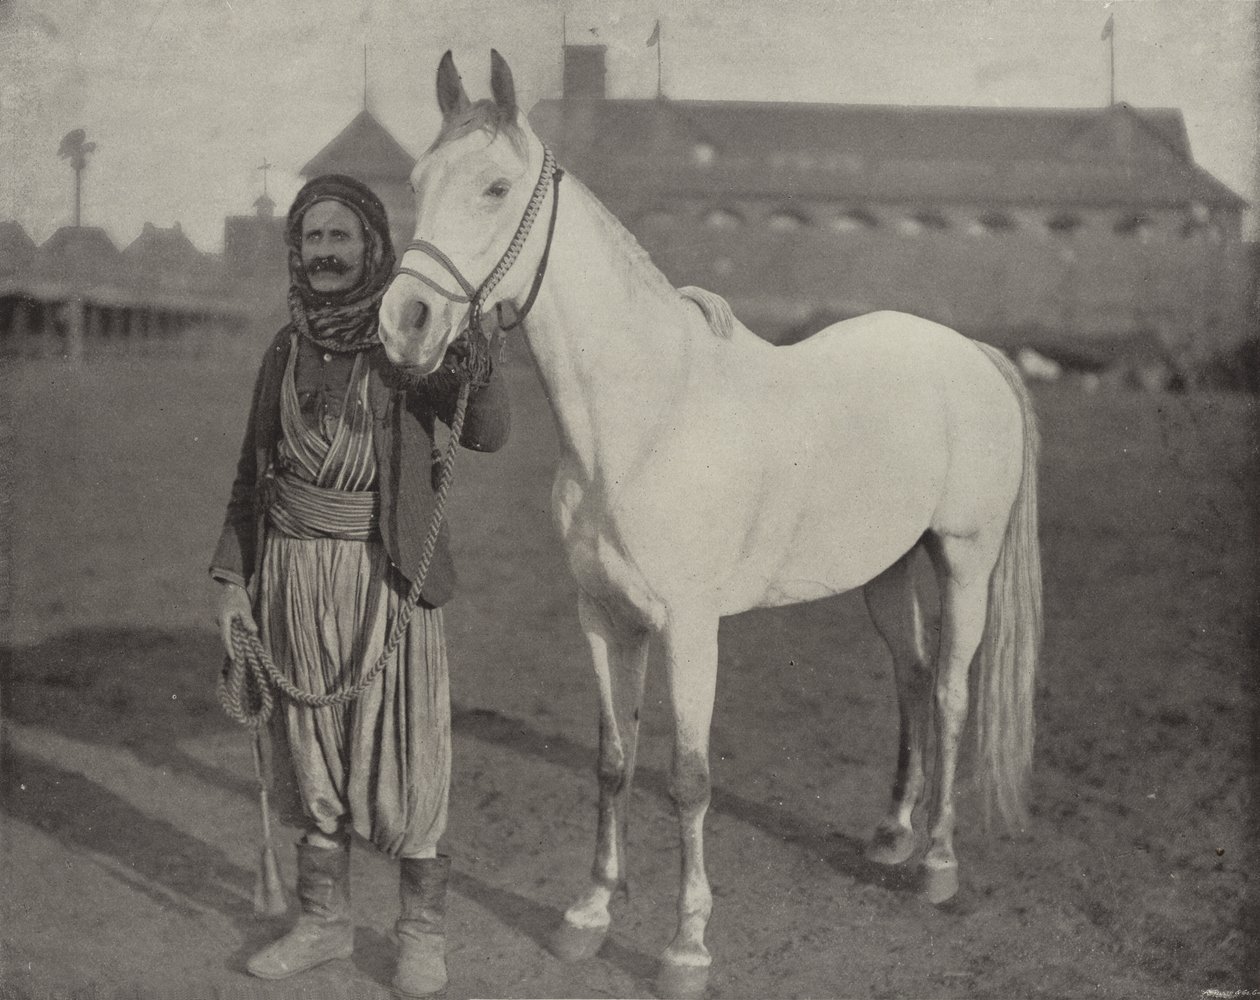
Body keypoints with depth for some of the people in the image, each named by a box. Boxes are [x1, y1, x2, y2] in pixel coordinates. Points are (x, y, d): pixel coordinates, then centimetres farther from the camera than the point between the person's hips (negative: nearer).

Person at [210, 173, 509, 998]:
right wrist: (233, 580, 9)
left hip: (385, 569, -4)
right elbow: (253, 472, 13)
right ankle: (325, 920, 28)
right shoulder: (288, 350, 7)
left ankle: (425, 930, 17)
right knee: (311, 744, 13)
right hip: (295, 571, 5)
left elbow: (488, 434, -19)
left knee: (402, 744, 2)